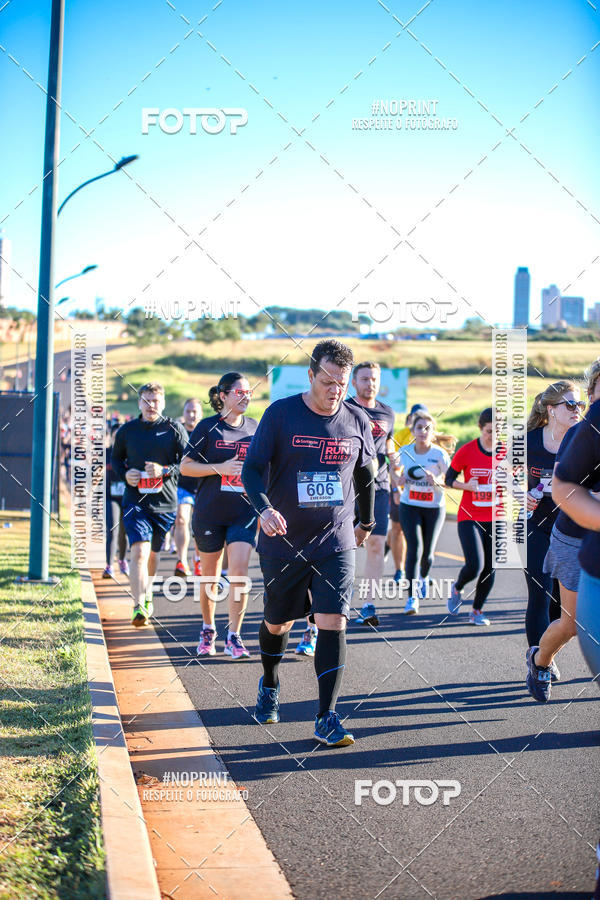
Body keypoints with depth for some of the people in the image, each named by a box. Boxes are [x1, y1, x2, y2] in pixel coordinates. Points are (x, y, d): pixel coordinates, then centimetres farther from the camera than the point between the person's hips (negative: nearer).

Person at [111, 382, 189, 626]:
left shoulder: (174, 429, 0)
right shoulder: (126, 430, 4)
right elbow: (116, 459, 19)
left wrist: (165, 470, -16)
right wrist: (124, 474, -2)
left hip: (165, 502, 1)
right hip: (135, 501, -1)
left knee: (152, 553, 16)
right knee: (139, 552, -18)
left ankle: (147, 596, 41)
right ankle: (139, 606, -21)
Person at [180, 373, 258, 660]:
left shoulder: (255, 428, 7)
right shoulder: (207, 427, -3)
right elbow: (185, 467, -4)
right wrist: (221, 468, -16)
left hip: (244, 511, 2)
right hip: (209, 511, -1)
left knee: (239, 568, -12)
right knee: (210, 574, 8)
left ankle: (233, 637, -5)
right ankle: (208, 631, 29)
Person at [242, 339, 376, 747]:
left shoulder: (357, 421, 1)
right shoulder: (281, 414, -9)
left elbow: (366, 474, 17)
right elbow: (252, 468, -9)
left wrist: (367, 522, 27)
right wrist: (264, 508, -28)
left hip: (336, 542, 1)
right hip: (284, 543, -1)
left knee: (333, 623, -11)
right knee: (277, 623, 13)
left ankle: (327, 717, -7)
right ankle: (269, 686, 43)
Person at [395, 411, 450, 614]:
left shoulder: (440, 454, -11)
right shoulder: (405, 451, -3)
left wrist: (437, 481, -23)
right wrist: (399, 483, -5)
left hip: (434, 508, 0)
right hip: (409, 507, 0)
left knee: (427, 553, 8)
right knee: (414, 548, -16)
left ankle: (423, 577, 44)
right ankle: (412, 597, -16)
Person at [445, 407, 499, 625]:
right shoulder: (466, 451, -6)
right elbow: (449, 479, 2)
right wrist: (467, 486, -17)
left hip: (496, 518, 3)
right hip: (469, 517, -3)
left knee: (490, 569, 4)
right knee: (474, 566, -14)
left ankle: (477, 610, 22)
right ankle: (457, 588, 19)